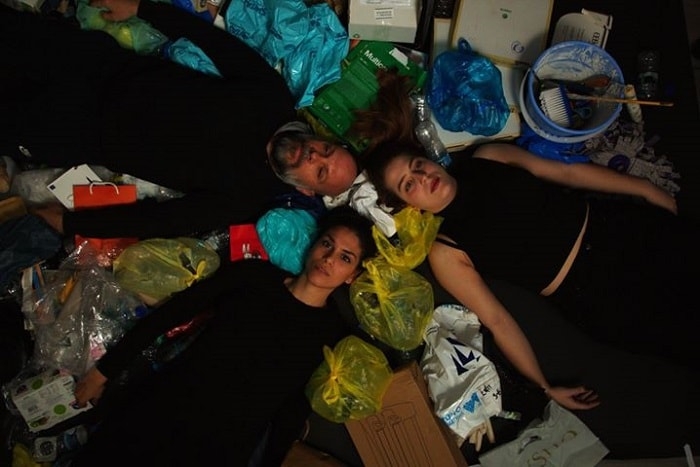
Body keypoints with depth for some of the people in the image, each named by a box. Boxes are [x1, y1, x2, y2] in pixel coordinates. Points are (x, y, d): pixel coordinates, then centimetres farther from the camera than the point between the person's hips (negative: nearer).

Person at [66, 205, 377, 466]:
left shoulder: (334, 336, -1)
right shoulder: (253, 275, 2)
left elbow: (292, 417, 1)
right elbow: (167, 315, 5)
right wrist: (104, 370, 6)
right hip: (157, 408, 2)